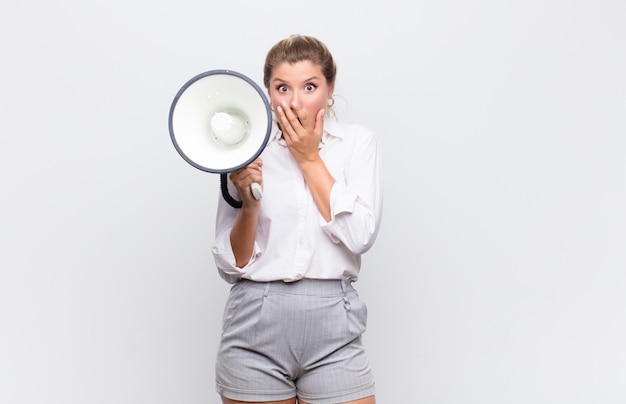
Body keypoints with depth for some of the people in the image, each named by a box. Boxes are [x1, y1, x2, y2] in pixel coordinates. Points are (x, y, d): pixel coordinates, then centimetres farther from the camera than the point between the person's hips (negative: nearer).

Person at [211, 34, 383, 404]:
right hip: (257, 322, 1)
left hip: (333, 323, 0)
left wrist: (310, 158, -6)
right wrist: (249, 202, -13)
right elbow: (232, 264, 3)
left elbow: (360, 237, -10)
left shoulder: (358, 143, 4)